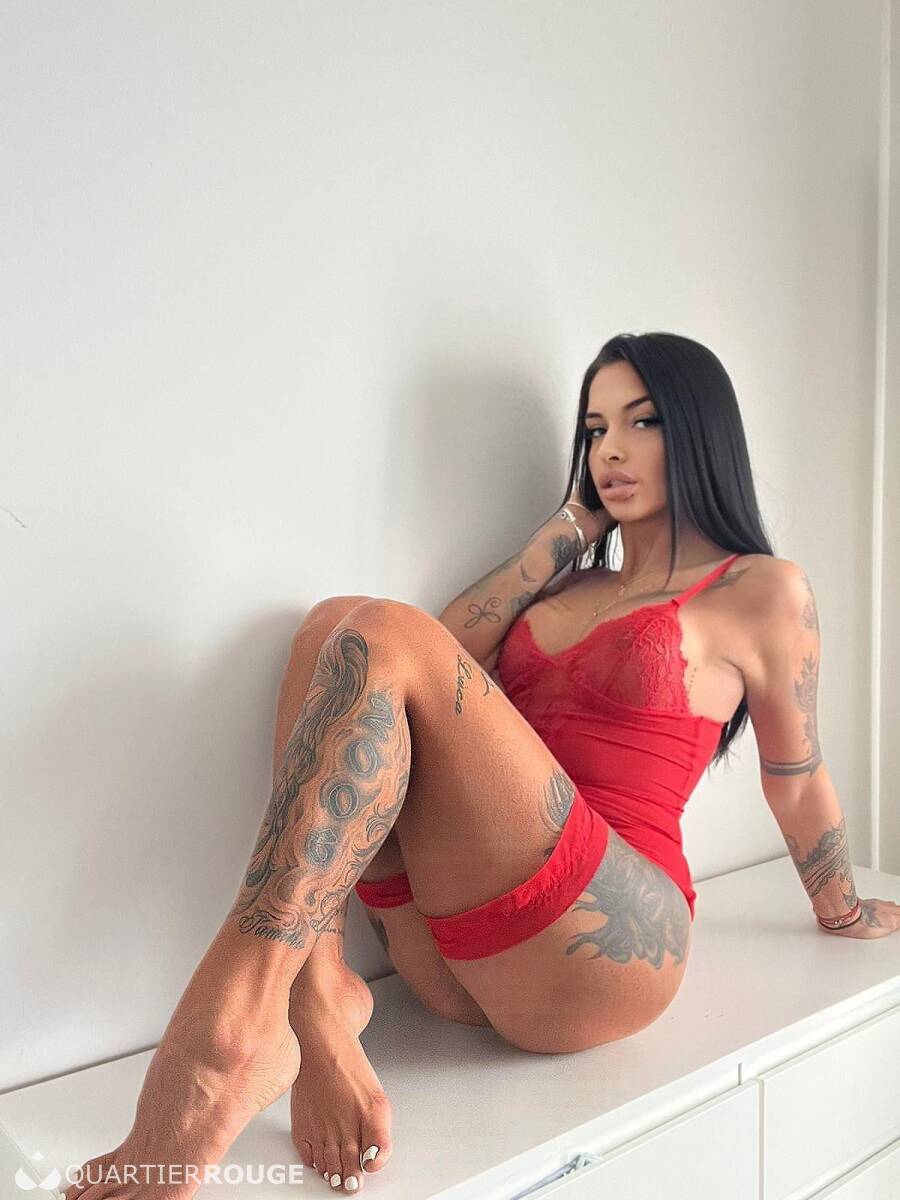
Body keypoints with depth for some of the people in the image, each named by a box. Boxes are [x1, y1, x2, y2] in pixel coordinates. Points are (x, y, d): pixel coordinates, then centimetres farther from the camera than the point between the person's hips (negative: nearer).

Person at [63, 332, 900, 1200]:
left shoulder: (762, 590, 9)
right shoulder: (574, 584, 26)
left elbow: (797, 778, 16)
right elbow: (454, 646, 13)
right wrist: (564, 534, 16)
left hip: (609, 944, -6)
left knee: (381, 636, -22)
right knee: (335, 621, -11)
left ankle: (225, 1028, -33)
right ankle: (316, 1004, -26)